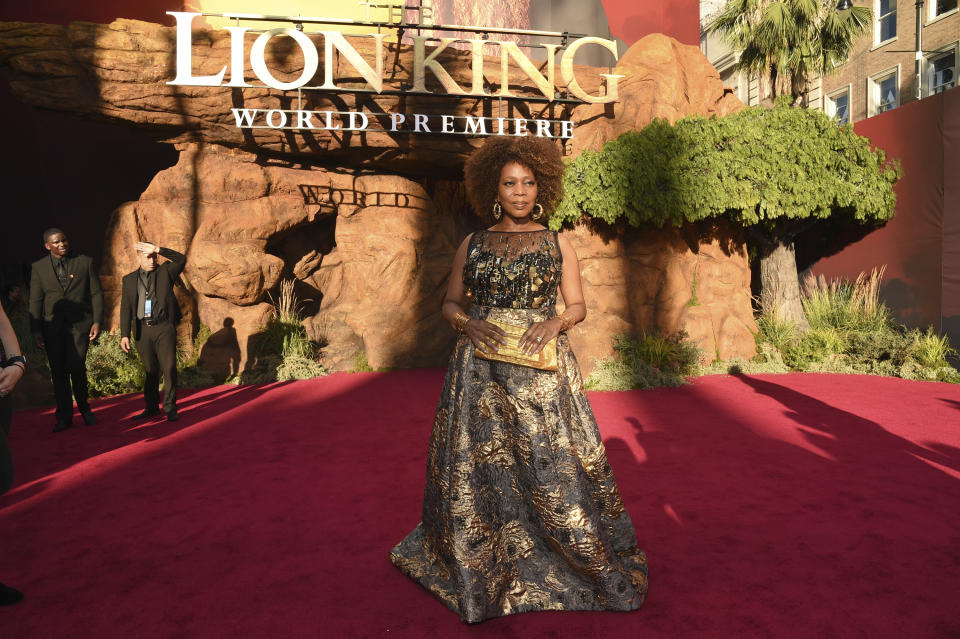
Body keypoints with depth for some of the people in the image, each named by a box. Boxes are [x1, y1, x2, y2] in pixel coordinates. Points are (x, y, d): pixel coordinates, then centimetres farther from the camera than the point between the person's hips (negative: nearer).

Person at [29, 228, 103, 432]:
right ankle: (64, 417, 15)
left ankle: (84, 408, 12)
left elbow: (96, 293, 5)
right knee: (58, 371, 4)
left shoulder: (85, 262, 5)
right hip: (53, 326, 2)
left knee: (76, 367, -12)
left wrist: (97, 321, -3)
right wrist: (36, 330, 1)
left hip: (79, 324, -2)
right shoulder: (39, 268, 7)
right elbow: (35, 300, 6)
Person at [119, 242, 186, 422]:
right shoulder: (129, 280, 12)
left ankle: (170, 408, 2)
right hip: (142, 330, 2)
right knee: (150, 371, 9)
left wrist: (158, 249, -18)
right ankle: (151, 407, 21)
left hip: (164, 328, -2)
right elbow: (125, 308, 7)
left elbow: (181, 259, -10)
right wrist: (124, 335, -2)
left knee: (169, 368, -6)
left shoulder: (165, 271, 8)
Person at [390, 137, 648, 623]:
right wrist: (468, 323, -12)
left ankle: (590, 557, 20)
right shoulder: (472, 245, 9)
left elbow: (578, 306, 7)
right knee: (475, 462, 6)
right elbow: (450, 302, 10)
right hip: (480, 371, 2)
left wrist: (554, 323, -14)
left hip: (540, 370, -2)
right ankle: (482, 560, 27)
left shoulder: (557, 244, 6)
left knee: (551, 461, 0)